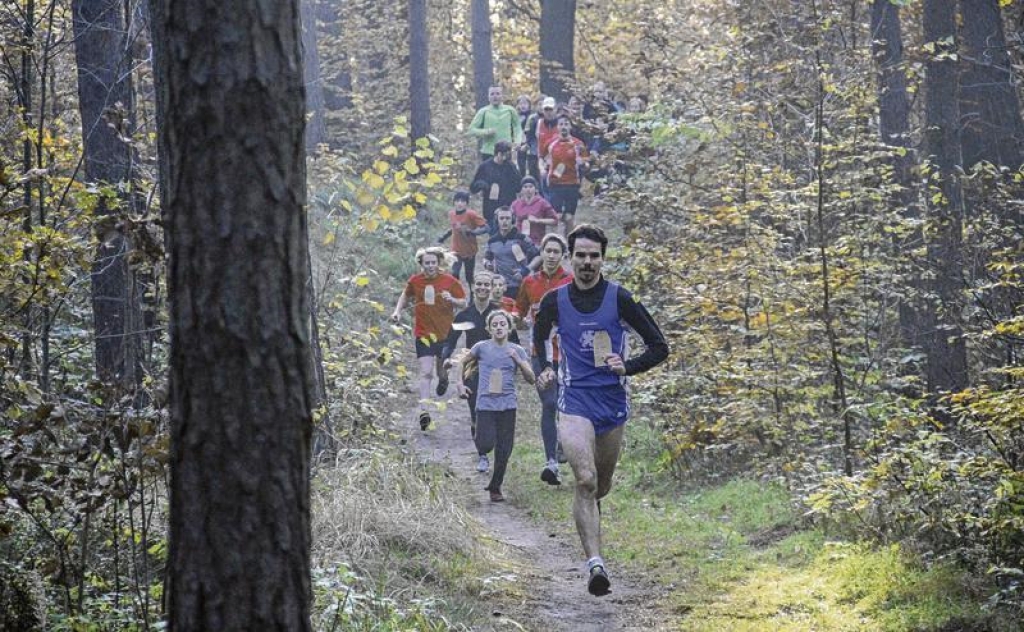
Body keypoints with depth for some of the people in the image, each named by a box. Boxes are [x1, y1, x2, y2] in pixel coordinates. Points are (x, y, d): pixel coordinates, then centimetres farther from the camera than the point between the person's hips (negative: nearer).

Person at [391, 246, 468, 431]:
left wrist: (452, 300, -16)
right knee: (426, 372, -14)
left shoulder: (449, 281, -2)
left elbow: (464, 303, 4)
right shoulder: (415, 281, 1)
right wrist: (398, 311, 6)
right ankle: (424, 410, -19)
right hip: (423, 333, -1)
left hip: (446, 333, 1)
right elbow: (405, 296, 21)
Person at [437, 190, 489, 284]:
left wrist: (472, 232, -32)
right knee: (454, 274, -14)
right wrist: (444, 236, 7)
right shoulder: (451, 214, -2)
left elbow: (485, 227, -18)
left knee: (469, 277, 10)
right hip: (456, 251, 3)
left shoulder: (471, 214, -17)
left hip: (469, 251, -3)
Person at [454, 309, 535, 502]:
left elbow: (531, 379, 3)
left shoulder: (517, 351, 6)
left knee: (504, 450, 1)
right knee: (486, 446, -13)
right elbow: (461, 363, 18)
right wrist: (460, 383, 6)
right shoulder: (481, 348, 3)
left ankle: (495, 487, 16)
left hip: (507, 405, 1)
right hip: (485, 404, -1)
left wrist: (518, 361, -11)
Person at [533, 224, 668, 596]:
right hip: (574, 401, -1)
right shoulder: (555, 301, 2)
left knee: (600, 486, 14)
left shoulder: (619, 299, -3)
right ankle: (595, 563, -25)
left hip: (613, 402, 1)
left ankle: (589, 507, 51)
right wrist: (545, 369, 9)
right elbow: (539, 336, 25)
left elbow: (659, 348, 1)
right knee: (586, 481, -20)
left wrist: (627, 367, -13)